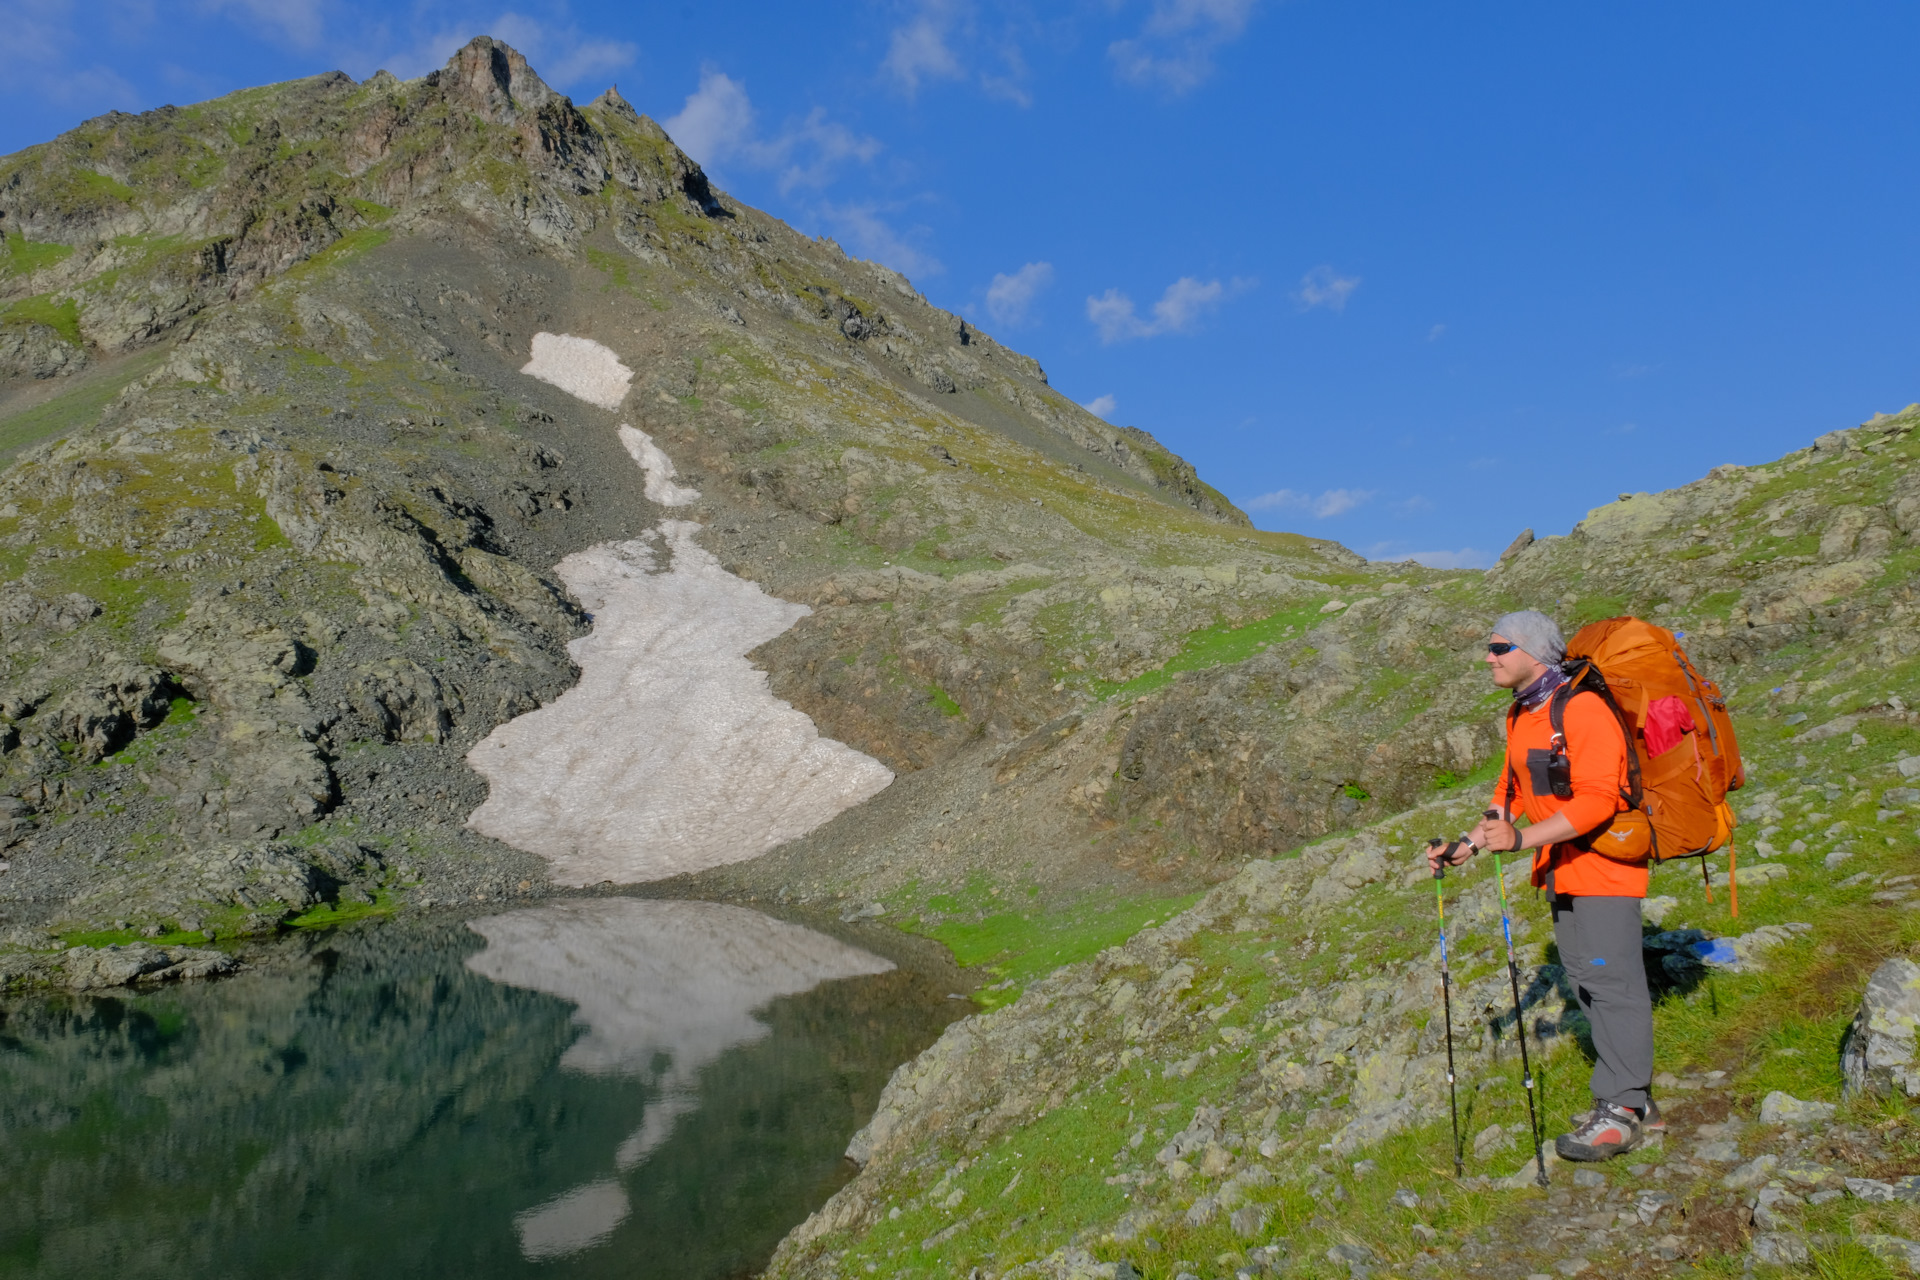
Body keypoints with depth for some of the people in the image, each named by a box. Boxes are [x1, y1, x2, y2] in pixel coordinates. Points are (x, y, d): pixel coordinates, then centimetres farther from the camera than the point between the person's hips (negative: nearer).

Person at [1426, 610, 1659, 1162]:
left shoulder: (1582, 708, -19)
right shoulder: (1520, 715, 11)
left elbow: (1597, 799, -26)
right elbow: (1511, 792, 17)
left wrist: (1523, 839, -32)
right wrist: (1468, 845, 7)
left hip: (1603, 861, -9)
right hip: (1561, 868, 9)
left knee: (1610, 979, -6)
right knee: (1586, 978, 12)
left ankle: (1621, 1108, 4)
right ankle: (1634, 1101, 23)